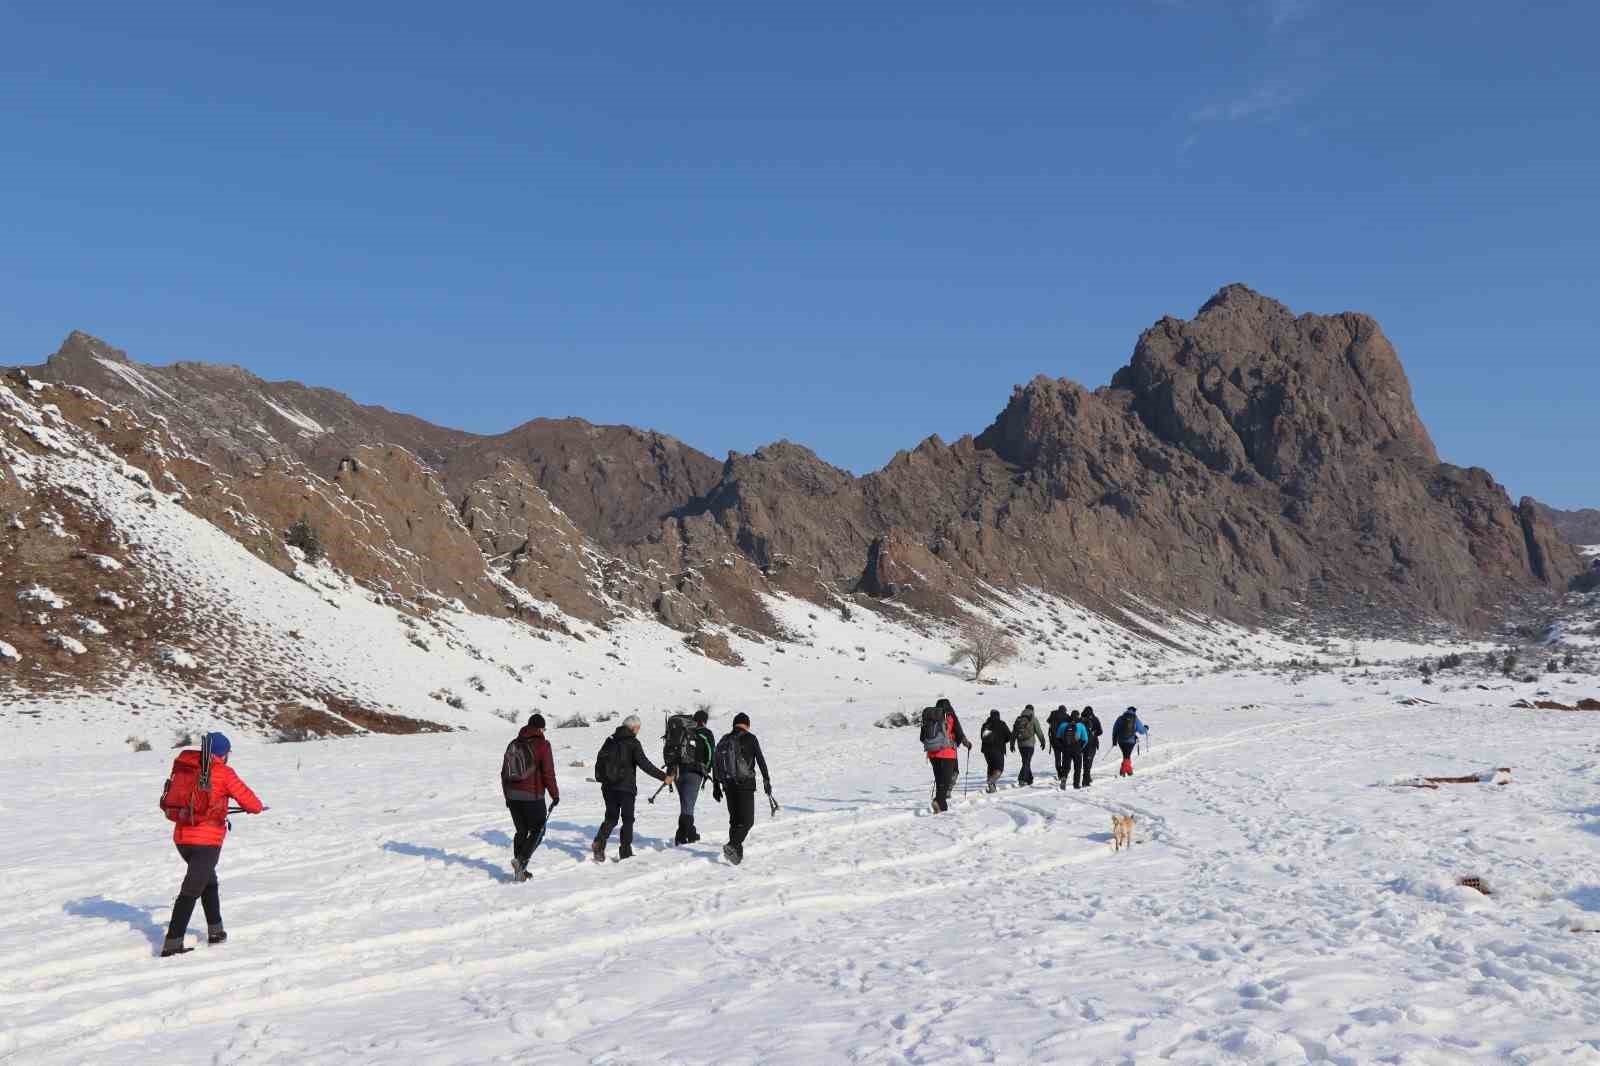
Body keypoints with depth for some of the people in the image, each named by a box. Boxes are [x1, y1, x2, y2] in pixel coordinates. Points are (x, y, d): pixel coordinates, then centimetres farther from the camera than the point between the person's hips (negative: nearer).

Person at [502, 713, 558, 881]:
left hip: (513, 796, 6)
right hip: (533, 796, -6)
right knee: (538, 831, 7)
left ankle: (519, 869, 17)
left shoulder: (513, 744, 10)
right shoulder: (542, 744, -8)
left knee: (522, 831, 16)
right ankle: (521, 860, -13)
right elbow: (548, 773, -11)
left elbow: (504, 772, 14)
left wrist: (507, 795, 24)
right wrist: (555, 794, 0)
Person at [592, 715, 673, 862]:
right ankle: (625, 851, 6)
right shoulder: (633, 743, -9)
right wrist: (663, 776, -14)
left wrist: (600, 777, 32)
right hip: (626, 787, -5)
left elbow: (599, 759, 15)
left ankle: (600, 841, -9)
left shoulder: (610, 741, 8)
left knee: (611, 817, 14)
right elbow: (644, 764, -16)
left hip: (609, 787, 5)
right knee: (628, 819, 8)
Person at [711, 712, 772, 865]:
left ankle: (736, 852, 17)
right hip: (746, 784, -5)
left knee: (735, 819, 16)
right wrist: (766, 780, -1)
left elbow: (716, 764, 12)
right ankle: (732, 846, -21)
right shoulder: (750, 738, -3)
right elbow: (761, 760, -7)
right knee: (747, 821, -3)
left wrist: (716, 786, 19)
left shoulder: (724, 740, 10)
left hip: (728, 785, 5)